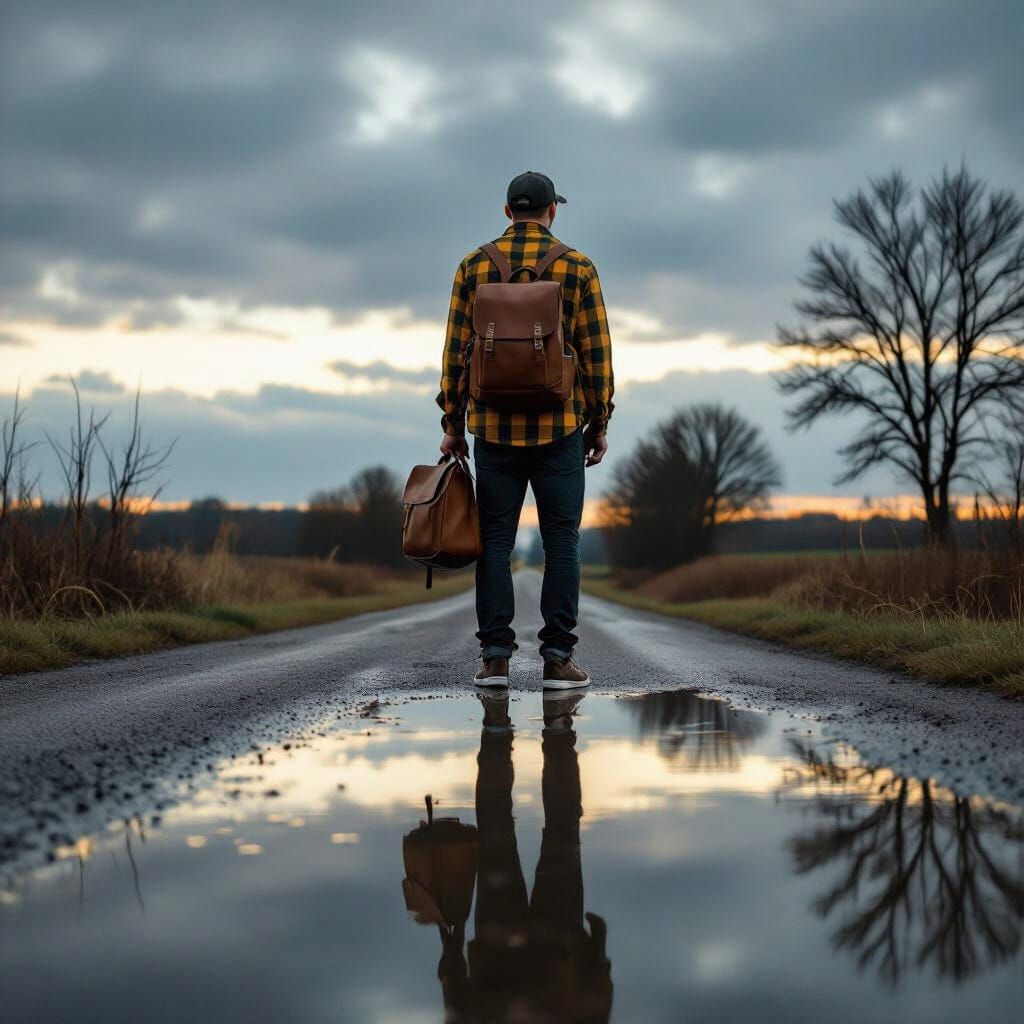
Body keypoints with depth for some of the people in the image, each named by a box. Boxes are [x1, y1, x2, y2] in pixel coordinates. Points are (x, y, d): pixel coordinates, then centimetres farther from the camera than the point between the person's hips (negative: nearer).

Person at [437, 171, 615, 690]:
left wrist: (452, 426, 8)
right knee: (561, 540, 4)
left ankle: (495, 656, 3)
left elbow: (456, 352, 2)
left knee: (495, 539, 6)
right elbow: (596, 353, -2)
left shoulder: (474, 266, 4)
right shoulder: (577, 267, 0)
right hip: (559, 429, -1)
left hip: (494, 428, 1)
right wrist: (598, 424, 6)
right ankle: (558, 657, 2)